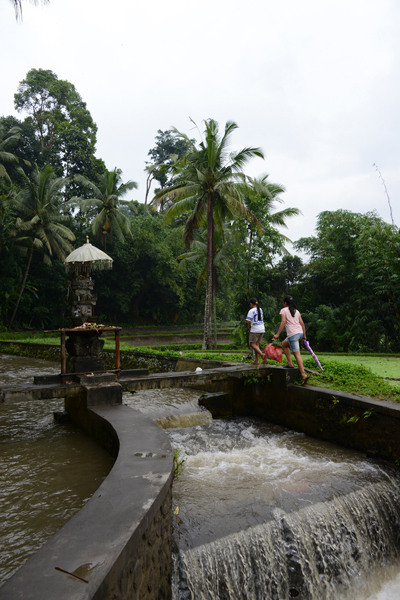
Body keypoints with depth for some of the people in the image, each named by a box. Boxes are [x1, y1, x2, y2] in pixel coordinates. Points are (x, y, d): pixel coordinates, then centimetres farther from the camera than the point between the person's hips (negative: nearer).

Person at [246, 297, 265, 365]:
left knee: (252, 344, -1)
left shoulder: (251, 311, -13)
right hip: (262, 329, 8)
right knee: (256, 344, 13)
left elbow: (247, 321, -18)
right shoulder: (260, 309, 12)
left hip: (255, 330, -8)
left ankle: (262, 355, -20)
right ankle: (256, 360, 11)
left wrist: (247, 327, 2)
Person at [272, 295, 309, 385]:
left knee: (297, 354, -6)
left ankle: (303, 375, -7)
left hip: (292, 334, -7)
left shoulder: (284, 310, 1)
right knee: (284, 344, 24)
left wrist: (277, 334, -12)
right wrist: (304, 335, 19)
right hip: (300, 333, 7)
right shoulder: (296, 311, 18)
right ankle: (290, 363, 16)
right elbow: (302, 323, 13)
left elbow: (283, 322, -12)